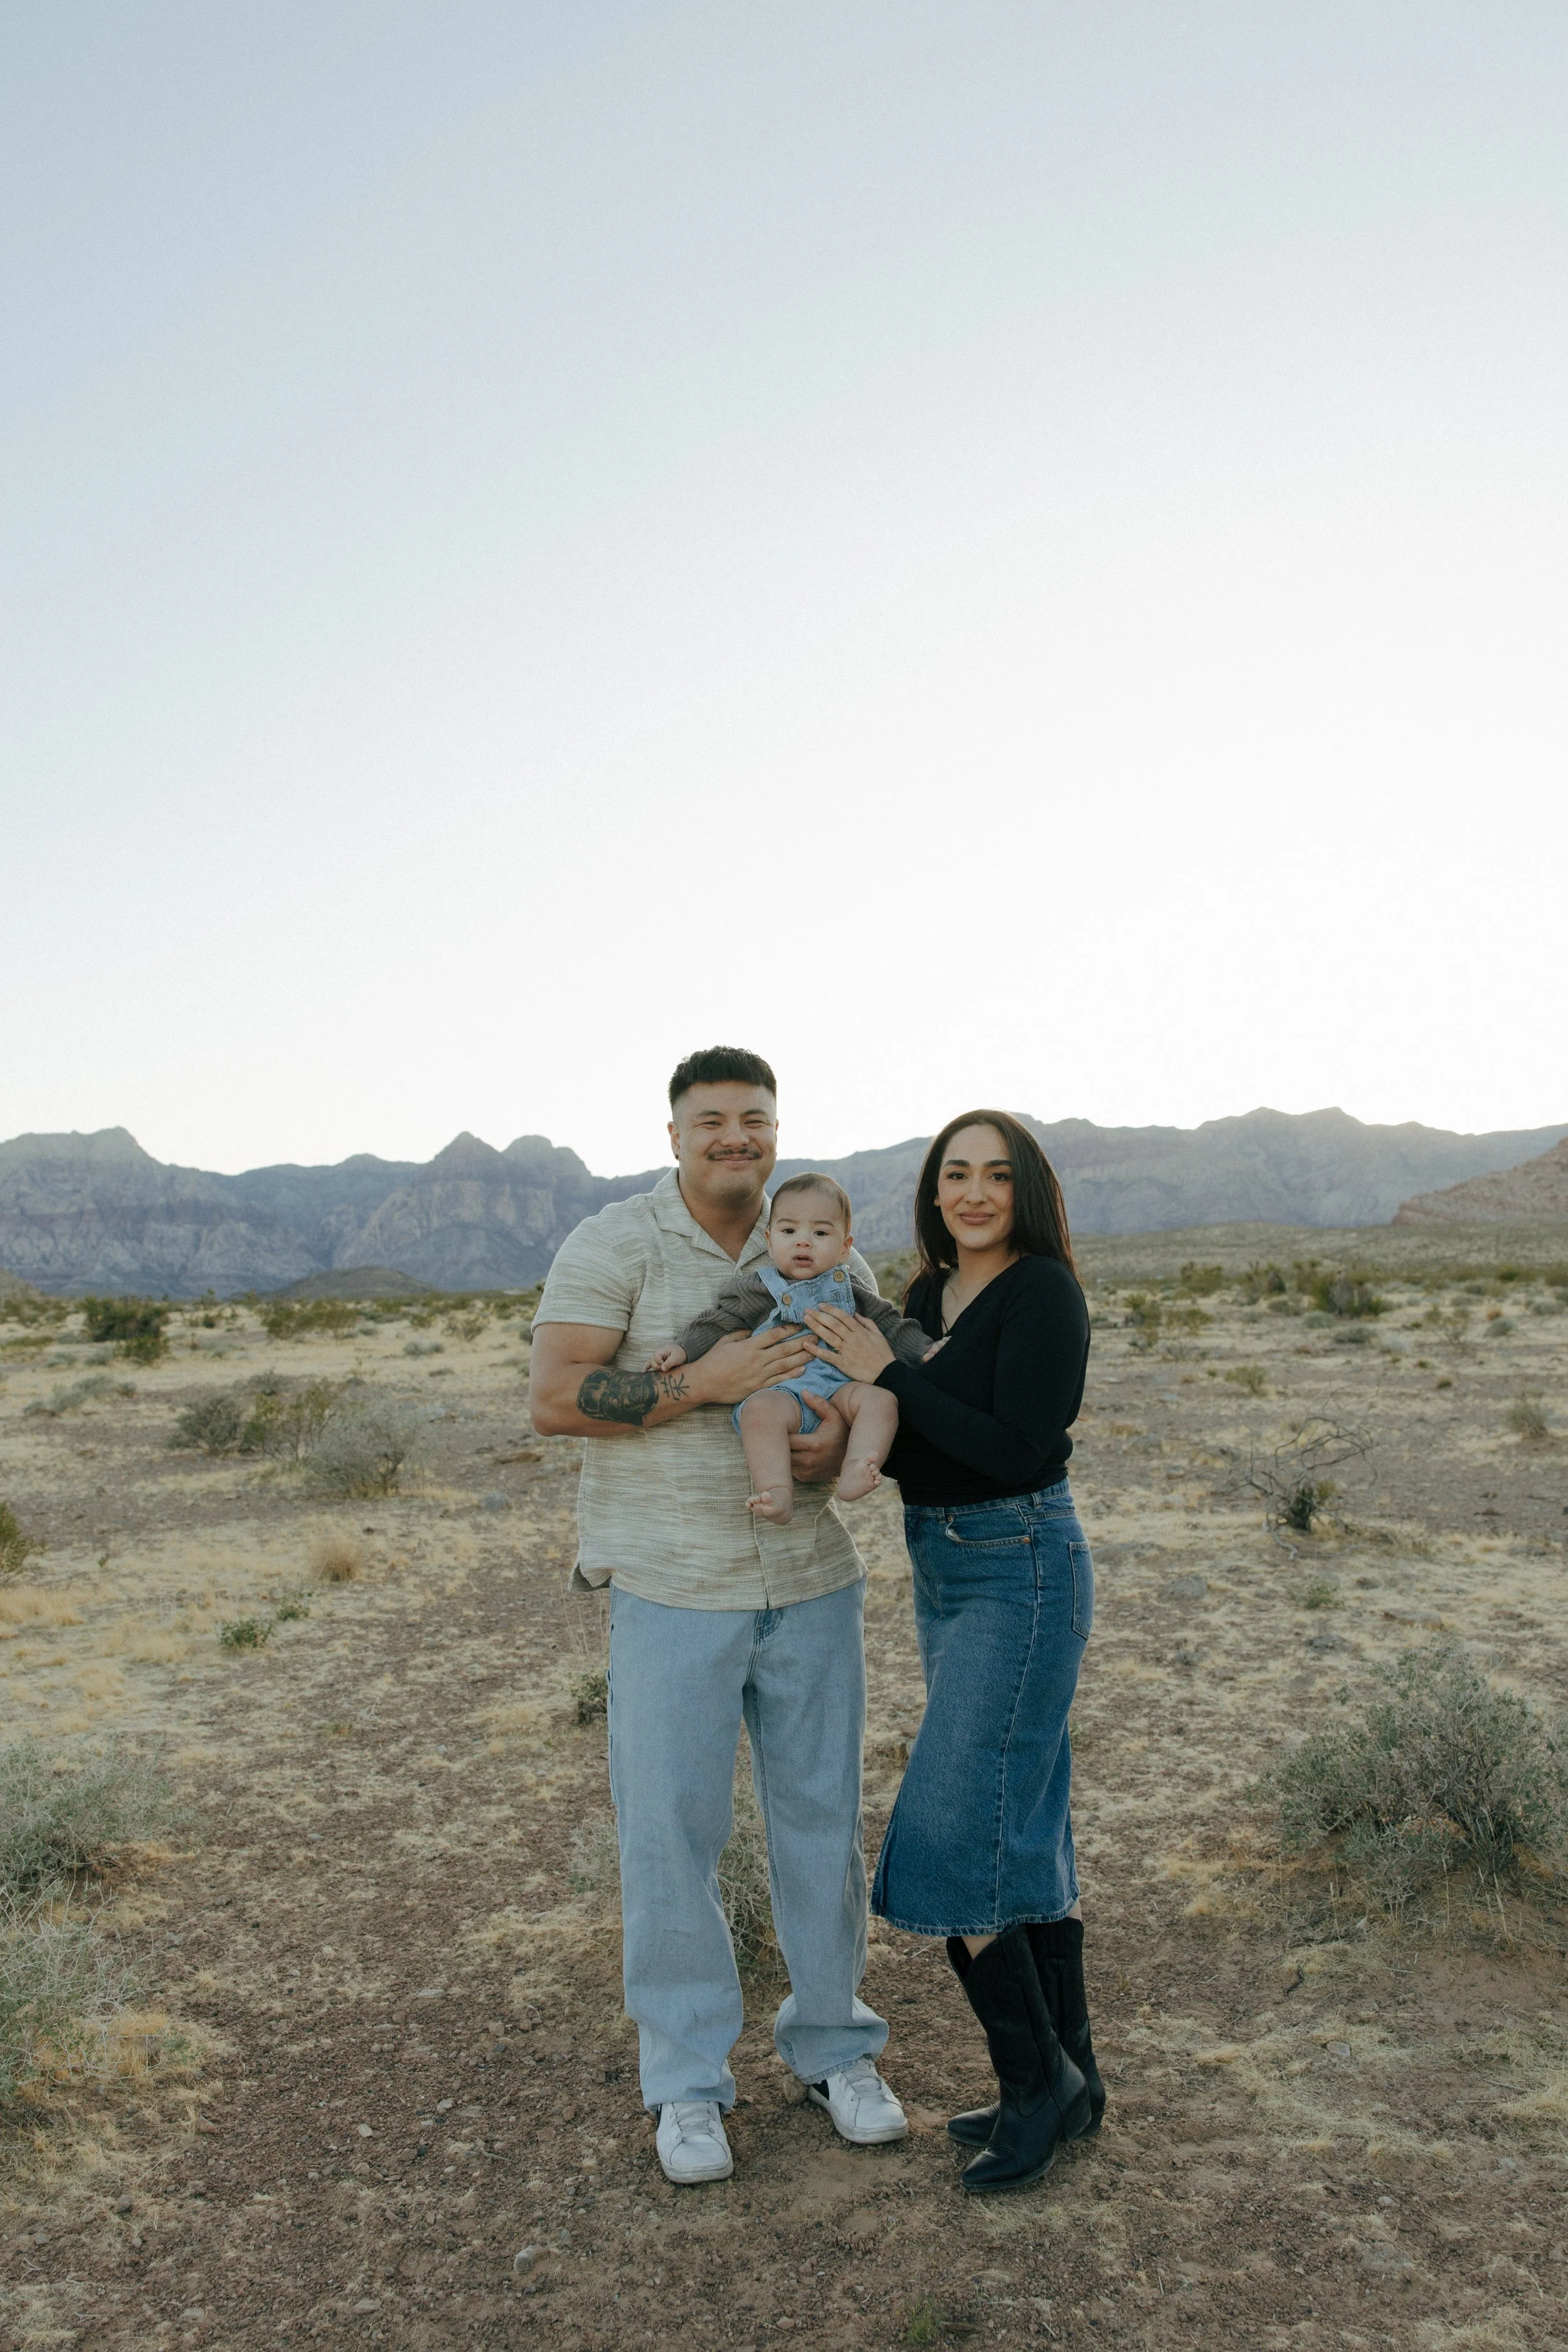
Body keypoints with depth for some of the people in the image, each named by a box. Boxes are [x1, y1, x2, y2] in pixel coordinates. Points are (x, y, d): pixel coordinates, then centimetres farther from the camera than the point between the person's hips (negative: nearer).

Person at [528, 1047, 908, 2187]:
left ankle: (835, 2050, 33)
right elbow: (554, 1400, -16)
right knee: (670, 1834, 4)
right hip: (671, 1590, -3)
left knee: (823, 1816, 13)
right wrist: (706, 1381, -24)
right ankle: (688, 2083, 23)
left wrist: (845, 1435, -11)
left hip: (811, 1580, 4)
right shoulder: (611, 1246, -7)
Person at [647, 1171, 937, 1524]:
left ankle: (854, 1475, -37)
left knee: (880, 1400, -26)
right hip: (780, 1391, -3)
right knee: (759, 1411, -36)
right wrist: (682, 1350, -5)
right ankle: (776, 1494, -41)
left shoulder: (850, 1289, 19)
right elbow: (715, 1324, 11)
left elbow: (891, 1325, 24)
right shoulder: (754, 1288, 12)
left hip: (838, 1388, 3)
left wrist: (926, 1352, 12)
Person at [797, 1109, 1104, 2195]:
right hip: (948, 1573, 9)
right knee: (1027, 1831, 15)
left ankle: (1040, 2077, 14)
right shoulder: (929, 1295, 9)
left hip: (1022, 1572, -9)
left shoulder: (1044, 1292, -15)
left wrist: (886, 1374, -18)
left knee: (953, 1837, -5)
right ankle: (1070, 2081, 29)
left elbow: (1017, 1451, -24)